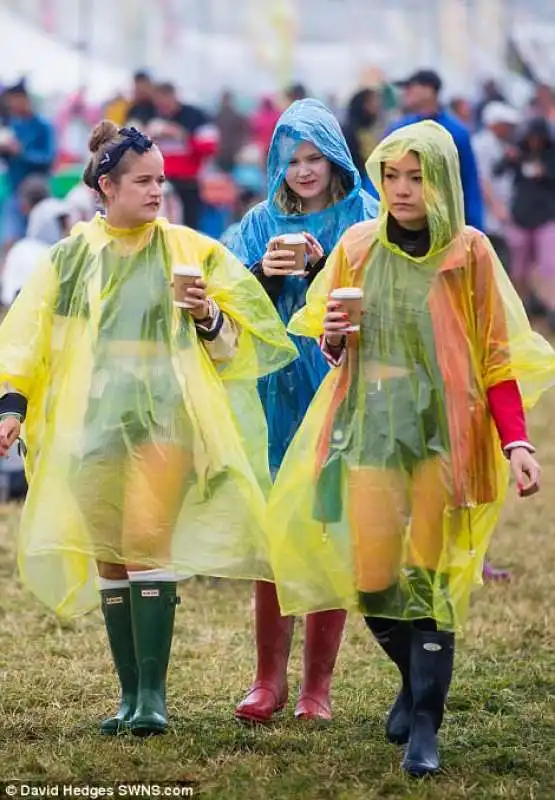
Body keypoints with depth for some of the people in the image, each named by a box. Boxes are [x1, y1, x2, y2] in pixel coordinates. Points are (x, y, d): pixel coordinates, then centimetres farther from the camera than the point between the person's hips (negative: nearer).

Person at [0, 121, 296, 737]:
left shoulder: (190, 251, 6)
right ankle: (130, 694, 11)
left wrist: (208, 317, -10)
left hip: (165, 415, -3)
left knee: (146, 543, -17)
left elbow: (235, 340, 10)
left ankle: (152, 694, -16)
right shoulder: (72, 256, 10)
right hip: (92, 418, 3)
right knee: (109, 557, 4)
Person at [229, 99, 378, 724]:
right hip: (278, 394, 2)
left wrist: (323, 266, -23)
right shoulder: (262, 223, 9)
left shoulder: (364, 220, 2)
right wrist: (264, 273, -19)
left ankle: (318, 685, 6)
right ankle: (269, 680, 9)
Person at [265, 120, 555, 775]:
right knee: (371, 582, 0)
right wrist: (333, 338, -9)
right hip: (371, 427, 3)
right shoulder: (358, 246, 5)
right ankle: (416, 680, 29)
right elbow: (332, 344, 16)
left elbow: (497, 355, -3)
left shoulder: (468, 253, -3)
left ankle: (424, 726, 2)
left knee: (428, 576, -7)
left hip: (443, 432, -3)